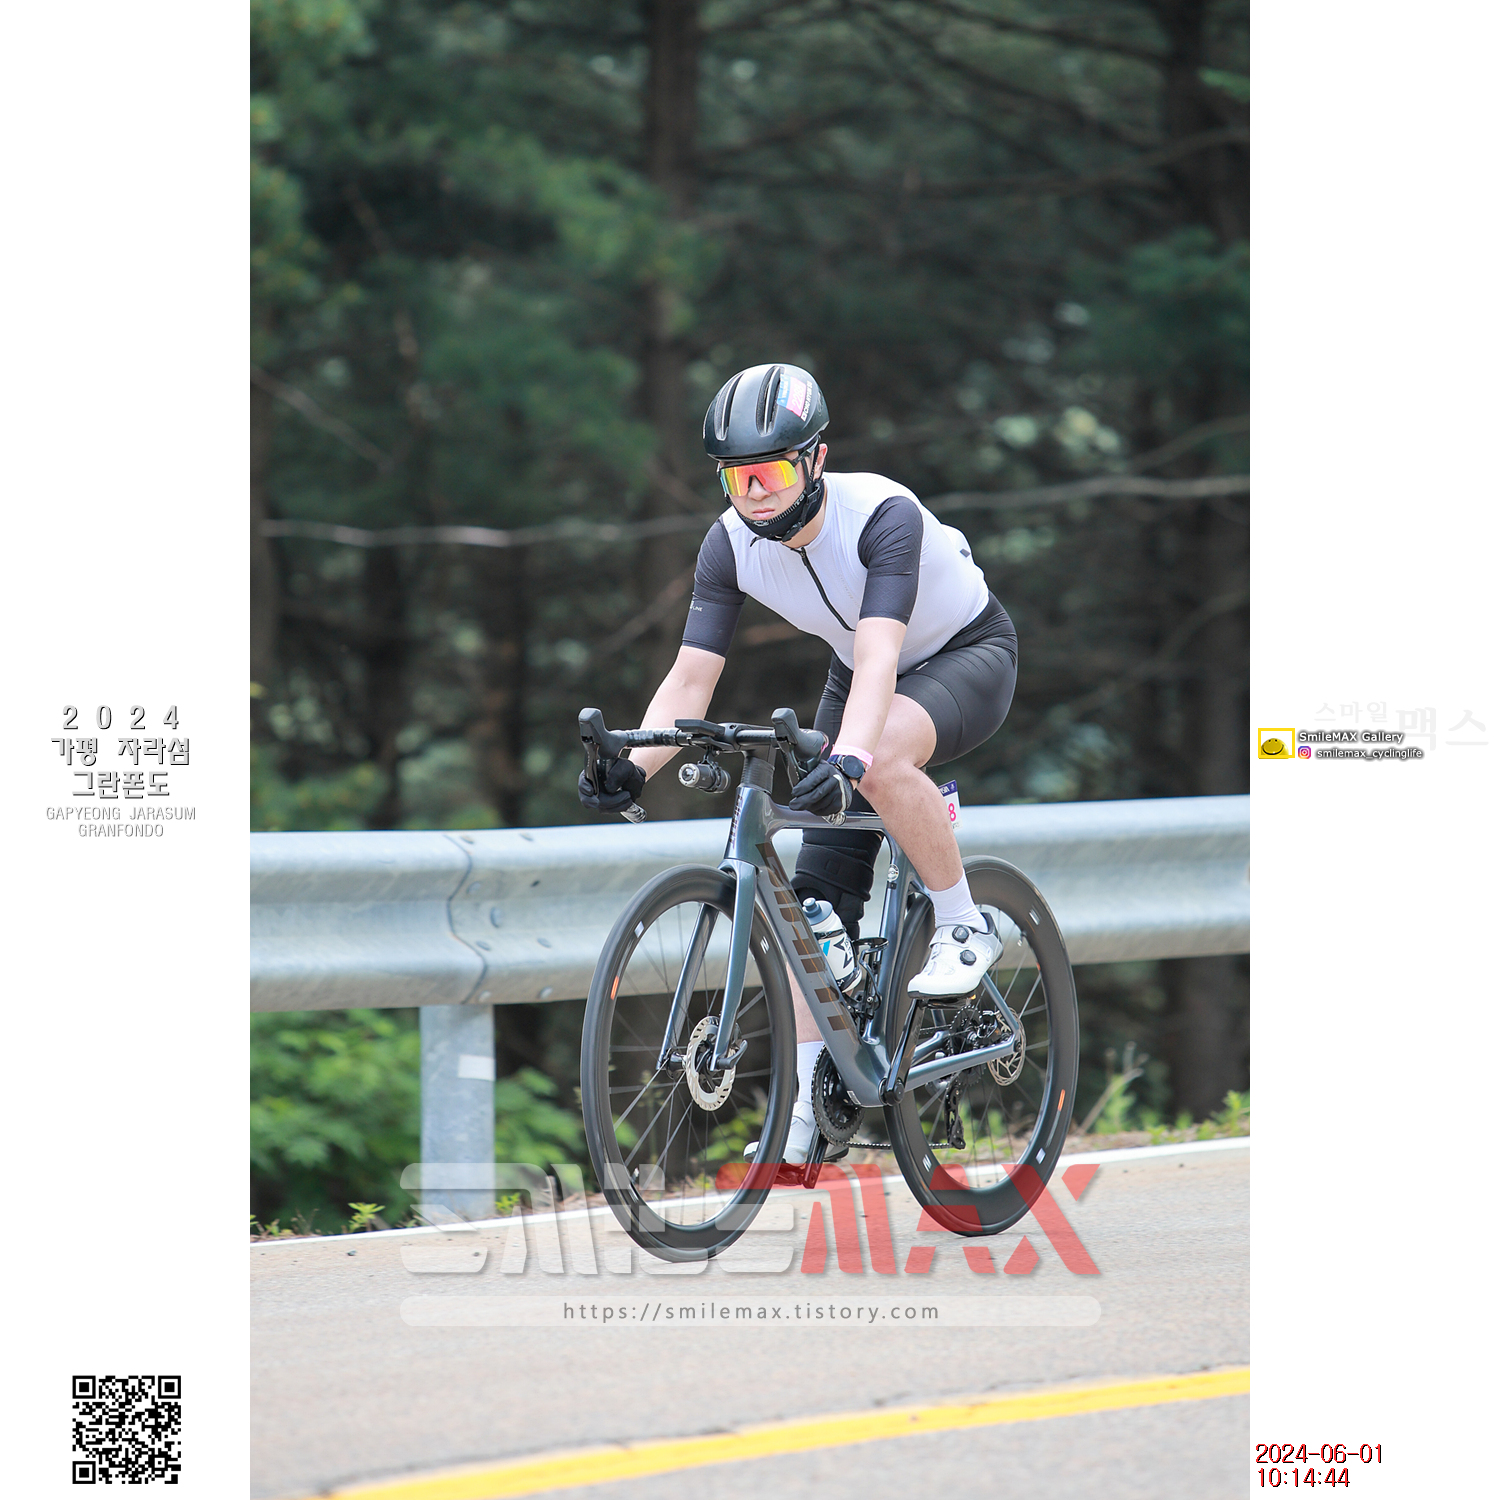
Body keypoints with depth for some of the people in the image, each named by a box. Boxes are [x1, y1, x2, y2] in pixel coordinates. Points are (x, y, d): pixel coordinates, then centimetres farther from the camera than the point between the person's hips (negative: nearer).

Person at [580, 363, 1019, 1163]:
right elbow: (691, 676, -20)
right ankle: (809, 1100, -1)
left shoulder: (883, 515, -34)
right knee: (819, 890, -5)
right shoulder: (731, 544, -18)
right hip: (862, 672, 6)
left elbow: (880, 655, -46)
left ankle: (965, 923, -17)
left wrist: (849, 755, -63)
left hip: (969, 654, -6)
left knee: (883, 760, -39)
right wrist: (633, 766, -38)